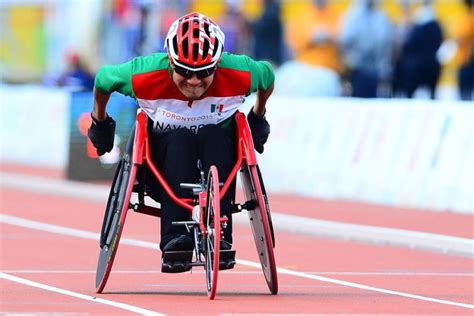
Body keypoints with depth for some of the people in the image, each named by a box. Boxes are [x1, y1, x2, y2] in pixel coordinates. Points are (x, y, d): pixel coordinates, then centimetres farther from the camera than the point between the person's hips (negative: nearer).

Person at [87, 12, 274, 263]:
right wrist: (99, 122, 11)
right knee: (180, 138, -34)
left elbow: (267, 76, 4)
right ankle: (174, 238, -44)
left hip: (216, 150, 1)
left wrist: (258, 119, 14)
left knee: (213, 134, -32)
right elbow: (102, 79, -2)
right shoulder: (144, 75, -22)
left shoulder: (238, 73, -19)